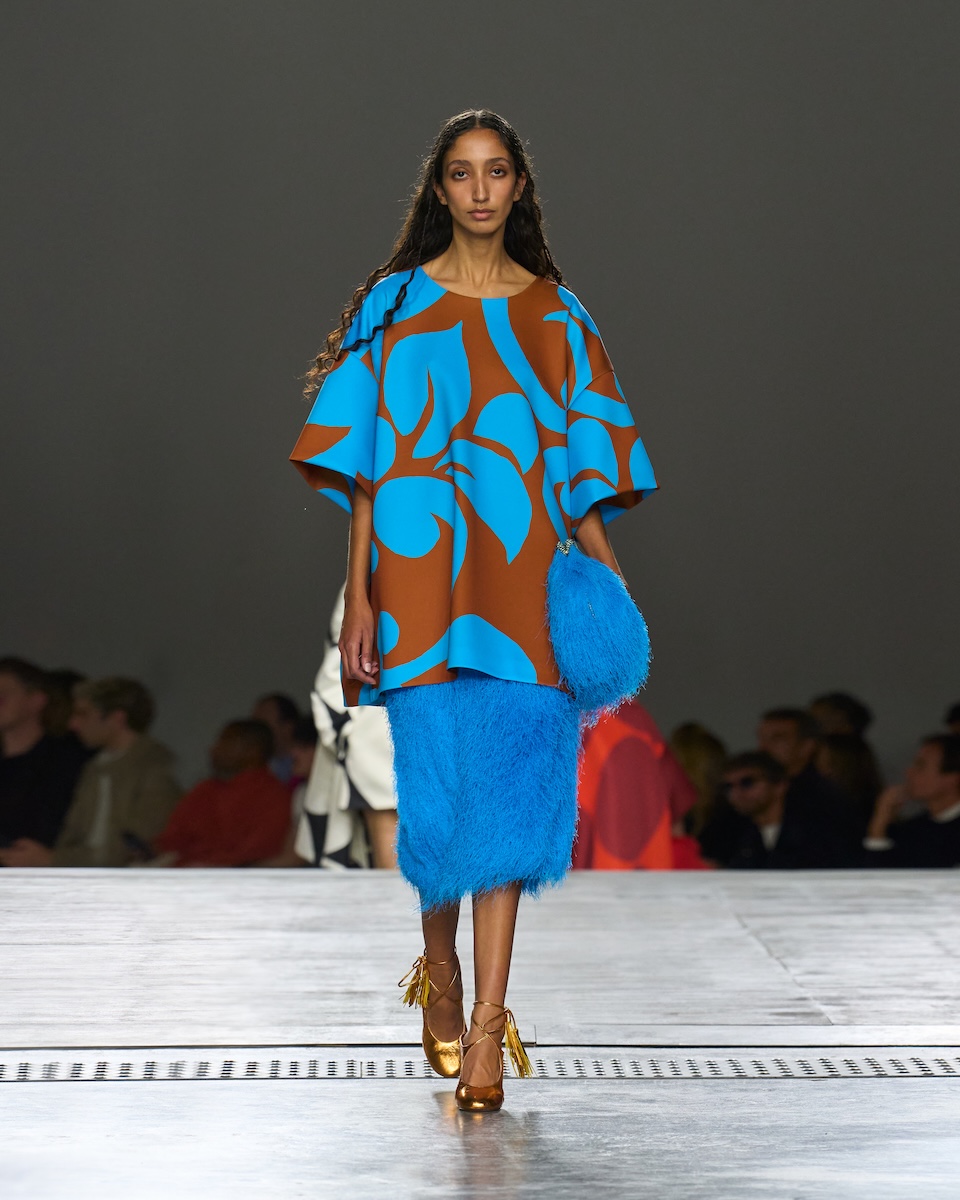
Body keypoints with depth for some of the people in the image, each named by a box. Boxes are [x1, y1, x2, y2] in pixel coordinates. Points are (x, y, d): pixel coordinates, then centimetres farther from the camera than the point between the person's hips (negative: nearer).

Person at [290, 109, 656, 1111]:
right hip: (422, 576, -1)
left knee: (504, 791, -6)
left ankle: (486, 1021, -5)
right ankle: (440, 969, 27)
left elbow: (584, 461, 9)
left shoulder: (555, 315, 9)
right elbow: (366, 465, 2)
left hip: (524, 586, 1)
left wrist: (607, 584, 0)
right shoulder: (398, 305, 5)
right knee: (434, 791, -1)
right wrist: (360, 599, -4)